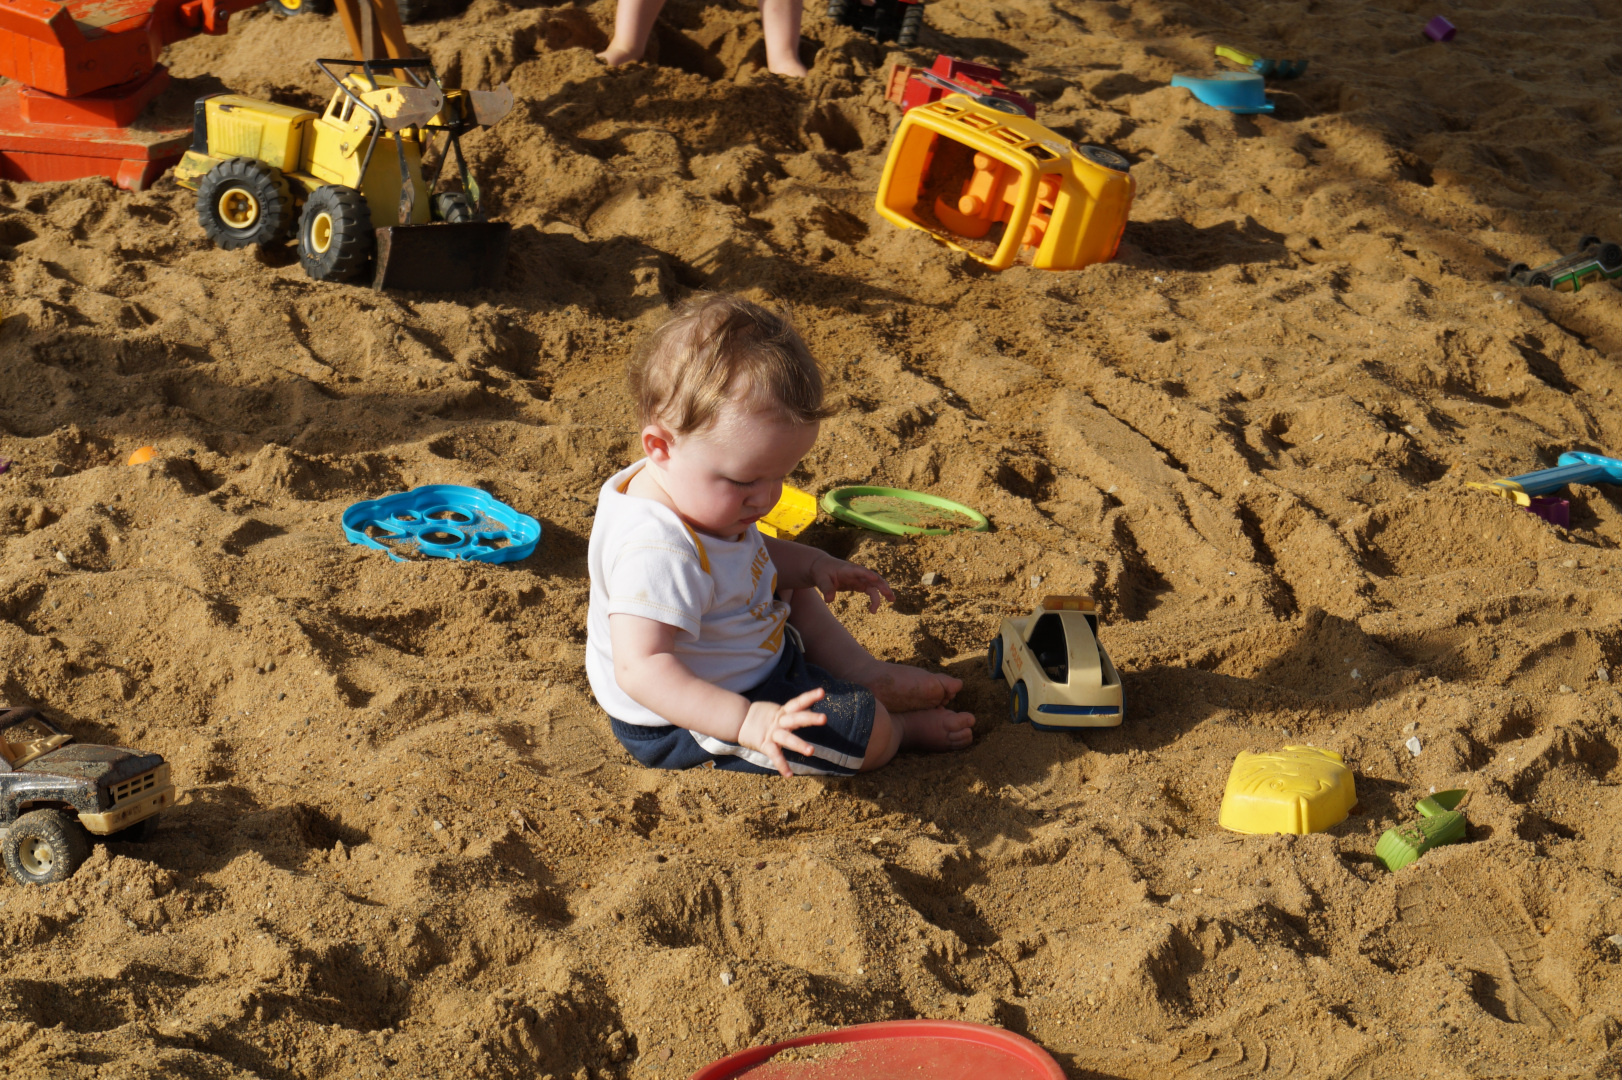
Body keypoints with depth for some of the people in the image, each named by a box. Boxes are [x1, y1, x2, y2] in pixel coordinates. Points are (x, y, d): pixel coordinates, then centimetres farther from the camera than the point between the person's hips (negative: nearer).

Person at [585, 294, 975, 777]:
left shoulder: (700, 490, -4)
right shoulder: (659, 552, -38)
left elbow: (747, 554, 17)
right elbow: (639, 668, -45)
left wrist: (812, 565, -1)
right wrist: (746, 722, -54)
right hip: (693, 719, -10)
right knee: (866, 732, -15)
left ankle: (863, 673, 34)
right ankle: (900, 727, 17)